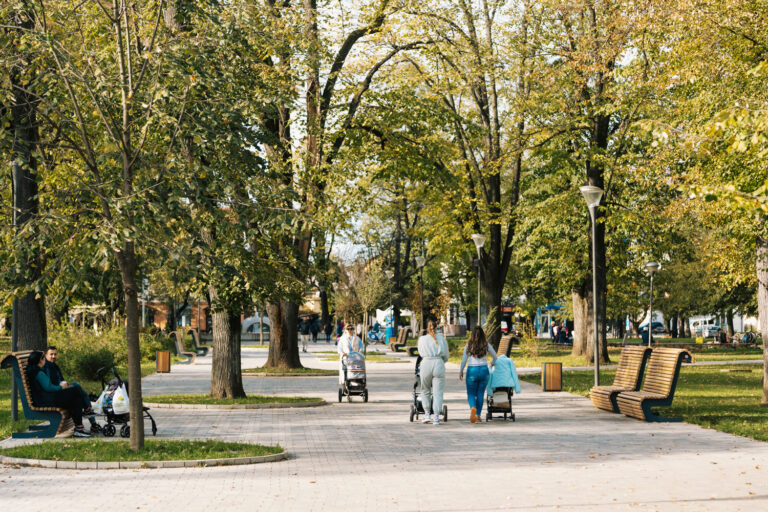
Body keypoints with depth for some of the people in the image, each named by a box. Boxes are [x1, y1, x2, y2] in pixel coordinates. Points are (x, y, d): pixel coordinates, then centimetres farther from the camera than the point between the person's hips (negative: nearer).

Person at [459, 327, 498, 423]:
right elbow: (495, 356, 15)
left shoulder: (468, 345, -1)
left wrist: (461, 371, 11)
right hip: (484, 370, 1)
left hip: (472, 370, -1)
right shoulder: (486, 345, 2)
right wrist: (493, 363, 36)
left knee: (471, 393, 4)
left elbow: (464, 359, 0)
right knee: (480, 394, 10)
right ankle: (478, 415, 9)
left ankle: (473, 407, -26)